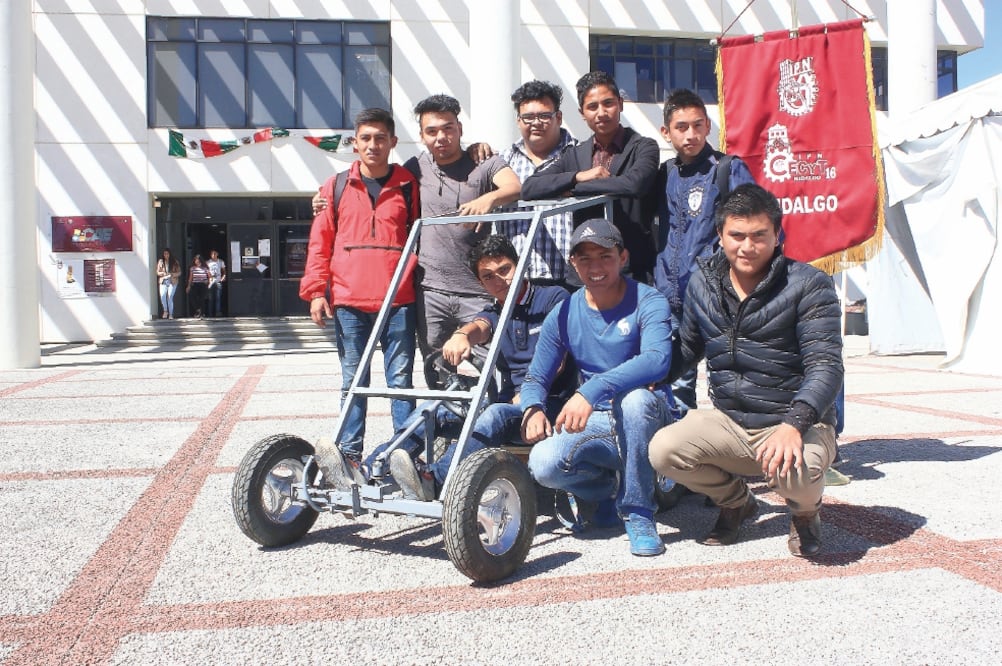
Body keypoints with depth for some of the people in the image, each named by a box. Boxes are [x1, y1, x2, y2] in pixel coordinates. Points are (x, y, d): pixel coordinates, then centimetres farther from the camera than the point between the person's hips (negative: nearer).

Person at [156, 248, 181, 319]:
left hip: (172, 281, -1)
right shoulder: (160, 261, 9)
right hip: (163, 281, 1)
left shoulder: (175, 262, 6)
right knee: (162, 295, -17)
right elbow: (158, 272, 11)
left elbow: (179, 272, 5)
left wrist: (172, 274, -12)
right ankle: (165, 311, 4)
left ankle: (171, 314, -1)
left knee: (170, 297, -9)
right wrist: (163, 273, -10)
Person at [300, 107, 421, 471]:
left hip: (398, 302, -1)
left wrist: (418, 281, 5)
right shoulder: (336, 186, 9)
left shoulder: (409, 185, 7)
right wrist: (315, 290, 3)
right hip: (348, 302, 1)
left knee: (401, 379, 3)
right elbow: (320, 242, 10)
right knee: (353, 381, 6)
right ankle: (350, 455, 13)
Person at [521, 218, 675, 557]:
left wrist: (591, 392, -42)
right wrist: (533, 409, -18)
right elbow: (536, 378, 7)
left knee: (634, 398, -39)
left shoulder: (647, 301, -10)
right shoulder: (563, 315, 2)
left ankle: (638, 513, -18)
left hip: (646, 418, -2)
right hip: (593, 424, 3)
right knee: (544, 464, -28)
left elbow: (657, 359, -30)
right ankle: (609, 489, 7)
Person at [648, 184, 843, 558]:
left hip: (797, 424, -4)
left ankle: (805, 512, 7)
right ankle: (735, 502, 11)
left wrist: (793, 424, -34)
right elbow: (687, 351, 20)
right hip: (728, 422, 4)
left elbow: (825, 367, -18)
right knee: (663, 449, -23)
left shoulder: (807, 286, -10)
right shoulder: (703, 283, 5)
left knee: (795, 472, -37)